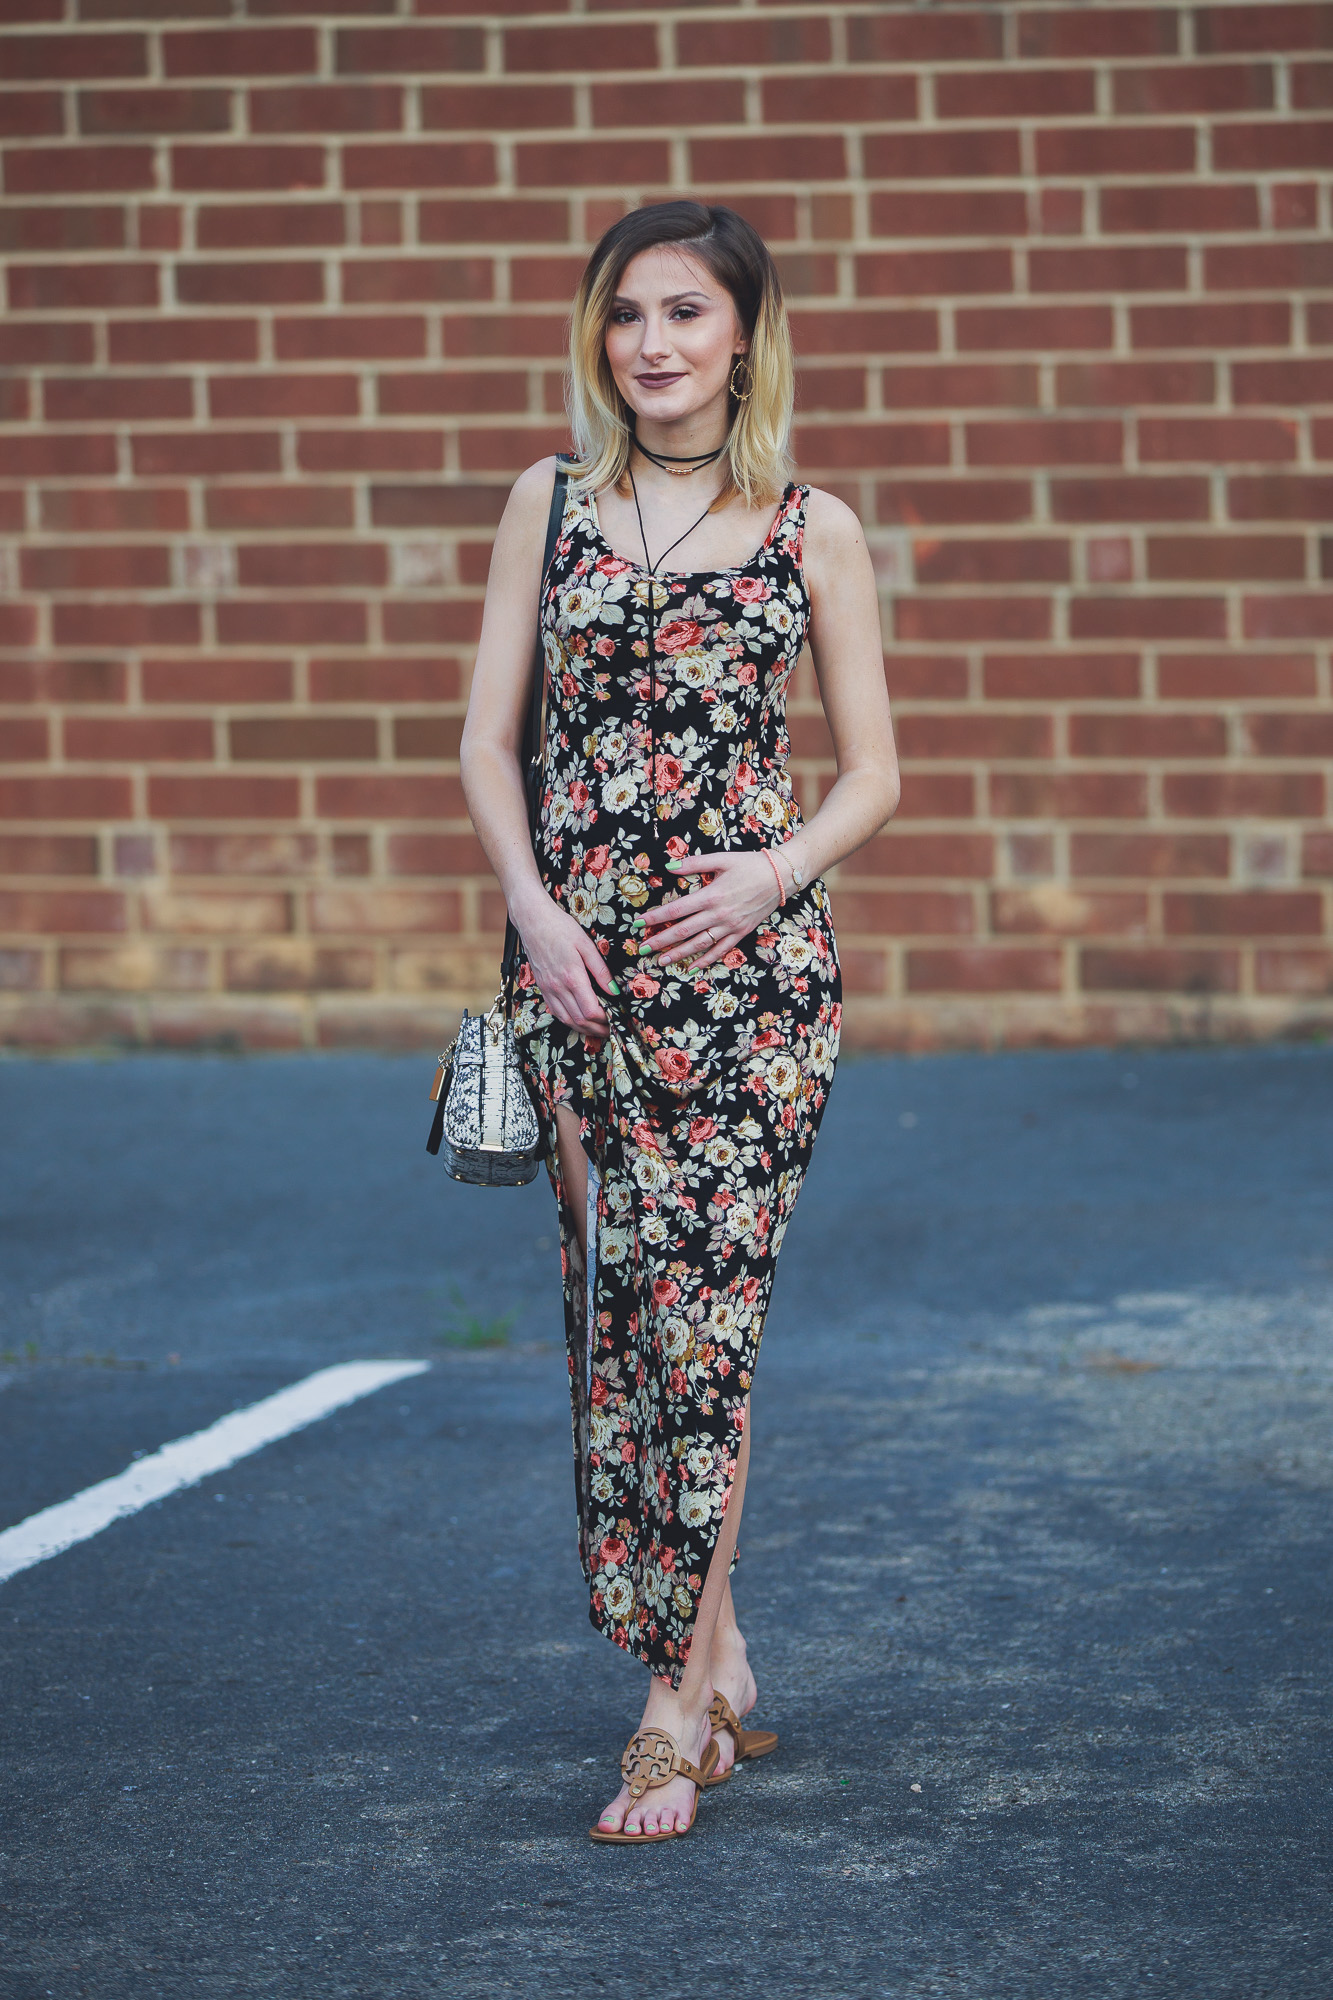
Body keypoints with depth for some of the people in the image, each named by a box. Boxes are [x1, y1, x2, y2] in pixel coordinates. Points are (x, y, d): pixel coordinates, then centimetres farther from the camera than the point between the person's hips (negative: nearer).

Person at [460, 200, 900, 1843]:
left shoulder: (812, 531, 4)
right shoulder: (550, 503, 9)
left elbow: (873, 771, 6)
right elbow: (489, 739, 9)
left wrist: (777, 872, -12)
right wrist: (534, 906, -6)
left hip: (751, 954, -3)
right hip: (580, 957, 3)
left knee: (701, 1298, -10)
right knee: (612, 1302, 4)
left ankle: (677, 1708, -6)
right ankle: (720, 1665, 17)